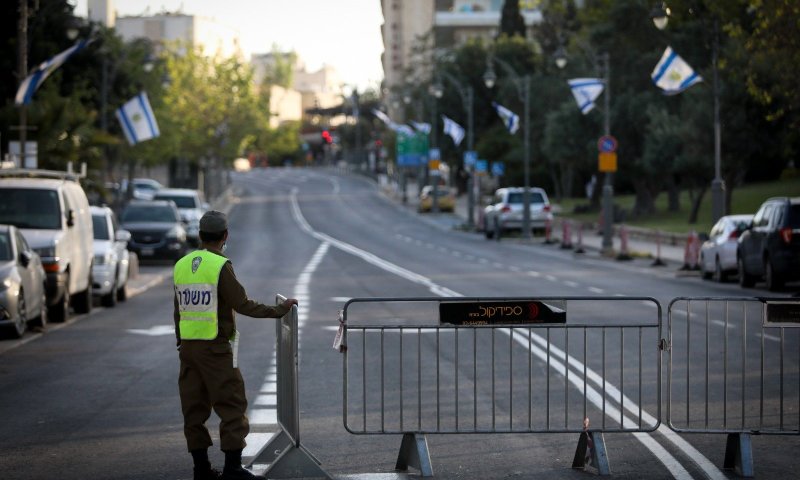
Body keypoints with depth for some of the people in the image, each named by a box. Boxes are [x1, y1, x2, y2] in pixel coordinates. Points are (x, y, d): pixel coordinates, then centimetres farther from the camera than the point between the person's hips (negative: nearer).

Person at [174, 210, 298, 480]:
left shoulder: (182, 265, 8)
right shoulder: (220, 266, -12)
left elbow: (178, 311, 13)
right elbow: (242, 305, -13)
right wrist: (279, 310, -3)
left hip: (187, 346, 7)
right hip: (215, 348, -7)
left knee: (194, 408, 10)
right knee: (232, 407, -2)